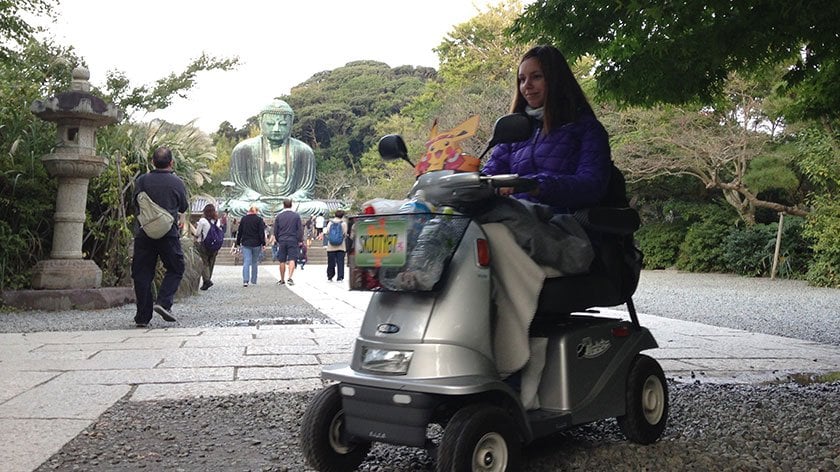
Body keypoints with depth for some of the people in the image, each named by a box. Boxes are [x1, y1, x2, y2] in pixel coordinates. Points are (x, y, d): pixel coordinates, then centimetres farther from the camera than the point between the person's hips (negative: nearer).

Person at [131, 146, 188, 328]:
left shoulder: (141, 180, 1)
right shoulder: (177, 182, -3)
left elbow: (135, 204, 11)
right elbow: (183, 207, 9)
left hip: (143, 233, 2)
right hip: (168, 234, -2)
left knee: (142, 274, 8)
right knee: (175, 269, 13)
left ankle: (143, 316, 8)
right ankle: (163, 302, -6)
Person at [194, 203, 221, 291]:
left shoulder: (202, 220, -9)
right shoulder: (217, 221, 3)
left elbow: (197, 234, -5)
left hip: (203, 245, -4)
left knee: (204, 263, 0)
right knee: (211, 263, 13)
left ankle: (207, 280, -15)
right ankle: (208, 280, 19)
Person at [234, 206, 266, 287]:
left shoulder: (243, 219, 6)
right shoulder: (259, 220, -3)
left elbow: (239, 232, 9)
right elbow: (262, 233, -7)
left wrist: (238, 243, 14)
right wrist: (263, 243, -4)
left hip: (245, 244, 1)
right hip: (256, 244, -1)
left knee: (246, 262, -4)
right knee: (254, 262, 11)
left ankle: (245, 280, -19)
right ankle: (253, 281, 17)